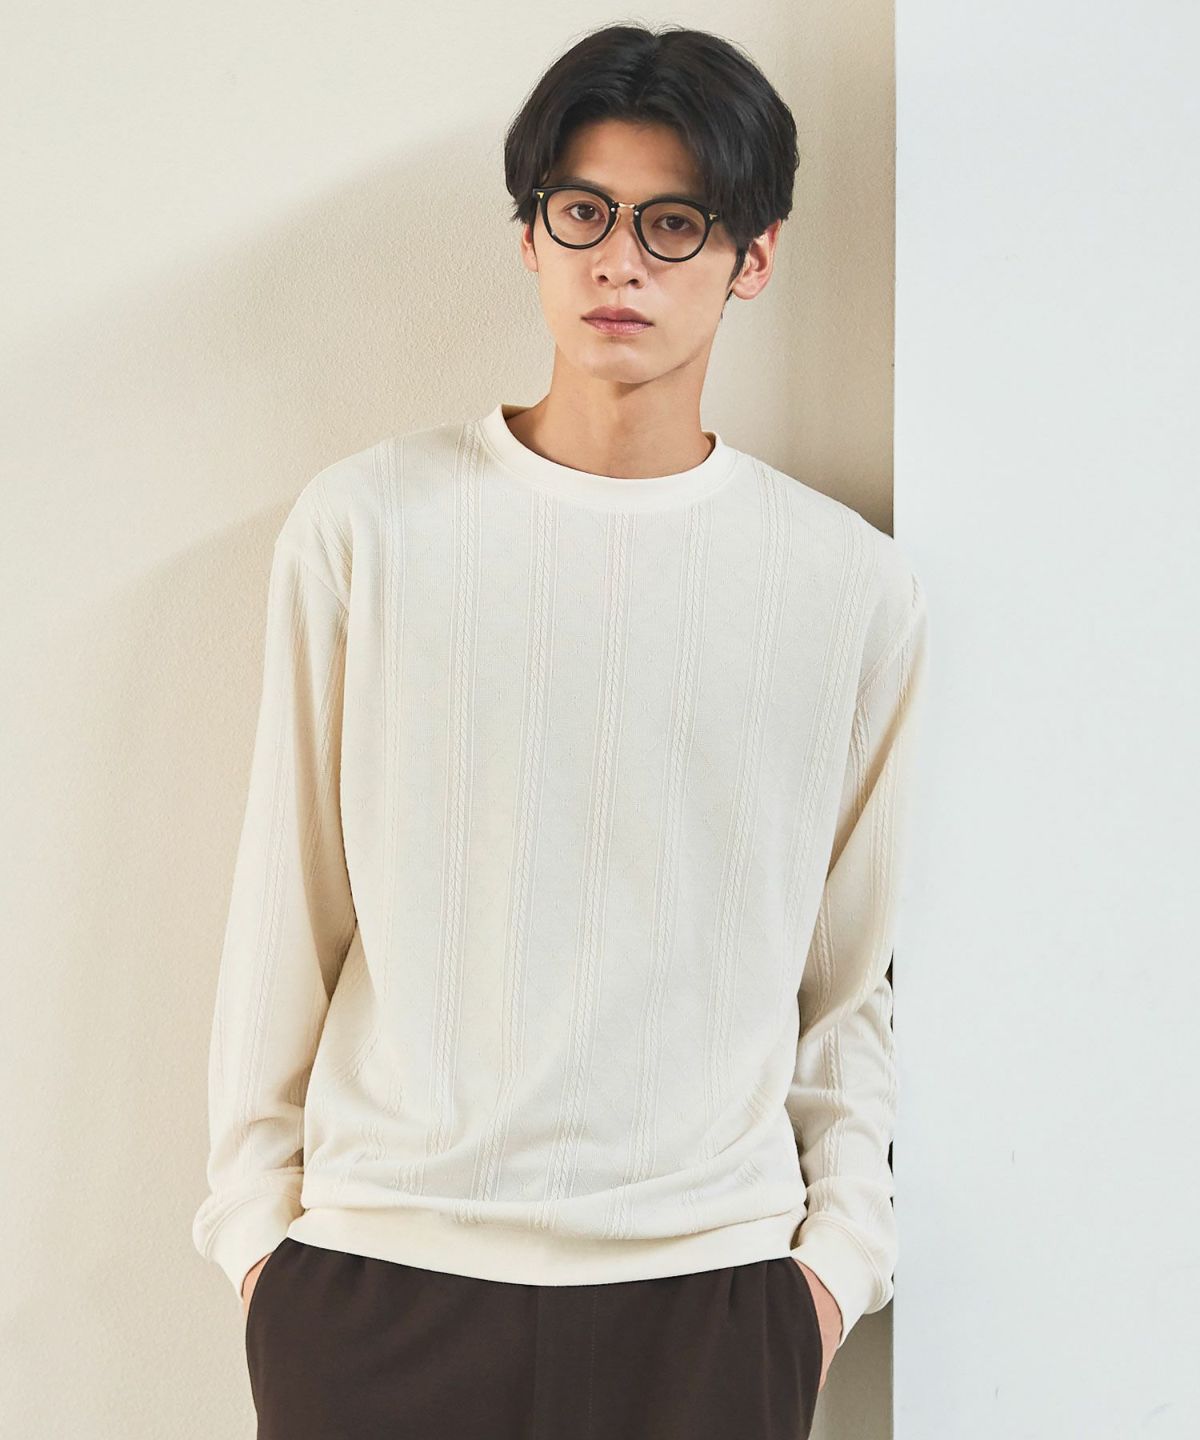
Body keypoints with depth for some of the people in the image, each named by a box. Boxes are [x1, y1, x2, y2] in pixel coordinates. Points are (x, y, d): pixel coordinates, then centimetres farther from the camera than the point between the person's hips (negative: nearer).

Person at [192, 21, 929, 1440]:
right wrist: (255, 1212, 5)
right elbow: (286, 912, 4)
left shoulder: (853, 585, 1)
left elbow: (849, 971, 8)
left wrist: (841, 1245, 5)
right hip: (376, 1272, 0)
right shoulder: (366, 524, -1)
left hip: (708, 1287, 1)